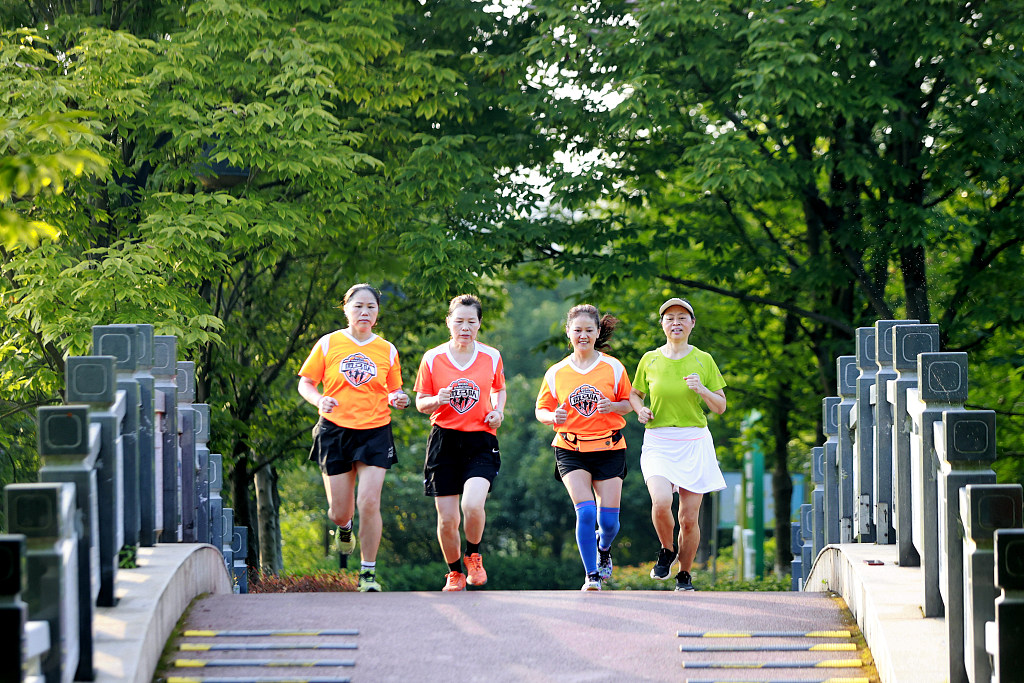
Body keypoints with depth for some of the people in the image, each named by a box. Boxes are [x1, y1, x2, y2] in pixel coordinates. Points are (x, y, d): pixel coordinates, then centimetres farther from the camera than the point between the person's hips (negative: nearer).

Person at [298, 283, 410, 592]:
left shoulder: (387, 351, 6)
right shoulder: (328, 344, 1)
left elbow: (393, 391, 17)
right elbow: (305, 383, 6)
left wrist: (398, 399, -6)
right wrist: (319, 400, -14)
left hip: (375, 432, 0)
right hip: (335, 431, 0)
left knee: (369, 502, -15)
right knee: (340, 511, 3)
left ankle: (368, 572, -3)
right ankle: (344, 527, 43)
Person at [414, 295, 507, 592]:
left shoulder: (492, 357, 3)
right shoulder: (432, 359, 0)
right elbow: (420, 402, 8)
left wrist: (498, 412, 0)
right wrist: (437, 400, -14)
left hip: (481, 441, -1)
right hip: (444, 441, 1)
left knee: (473, 505, -24)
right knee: (447, 519, -1)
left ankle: (473, 556, 6)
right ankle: (455, 573, 24)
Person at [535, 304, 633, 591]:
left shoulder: (613, 368, 2)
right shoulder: (556, 373, 4)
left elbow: (628, 403, 9)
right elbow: (541, 409, 12)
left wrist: (613, 406, -13)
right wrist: (552, 416, -11)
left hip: (609, 448, 0)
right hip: (571, 451, 0)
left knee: (608, 519, -2)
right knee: (585, 512, -18)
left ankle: (603, 550, 34)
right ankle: (592, 575, -3)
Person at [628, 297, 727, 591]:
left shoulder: (703, 360, 5)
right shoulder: (650, 360, 6)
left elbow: (721, 407, 8)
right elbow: (634, 394, 21)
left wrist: (702, 390, -11)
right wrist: (640, 409, -1)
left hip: (694, 442, 0)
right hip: (658, 442, 0)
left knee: (689, 517, -1)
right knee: (661, 502, -24)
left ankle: (684, 575, 21)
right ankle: (667, 551, 6)